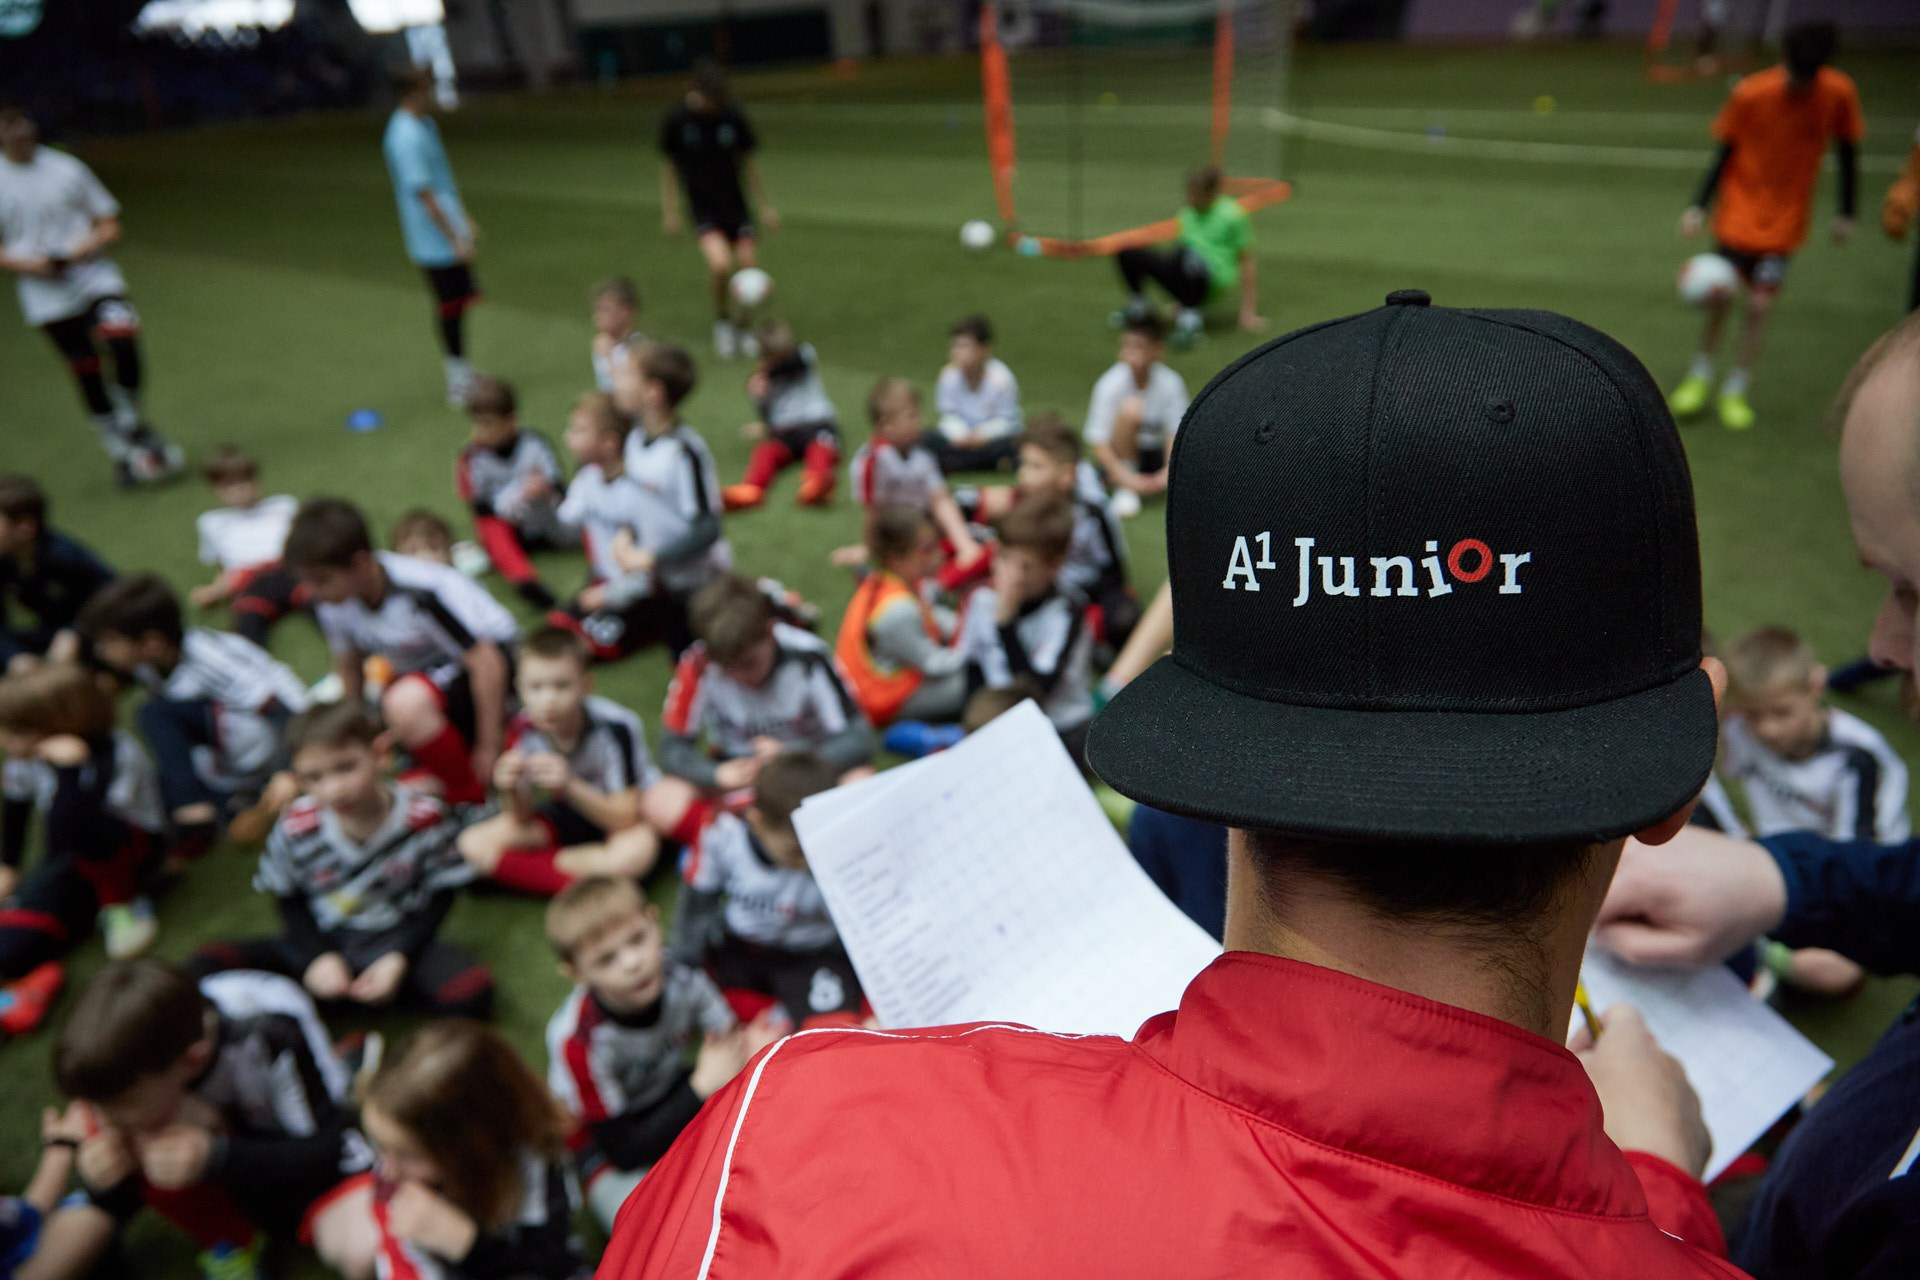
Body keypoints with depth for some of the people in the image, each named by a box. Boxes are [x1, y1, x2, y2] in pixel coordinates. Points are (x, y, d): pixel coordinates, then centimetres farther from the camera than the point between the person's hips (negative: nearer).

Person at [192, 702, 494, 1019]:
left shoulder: (425, 819, -17)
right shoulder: (296, 827, -11)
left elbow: (440, 895, -6)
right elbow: (288, 901, 3)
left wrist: (398, 958, -17)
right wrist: (318, 958, -13)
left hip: (398, 942, -2)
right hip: (323, 943, 2)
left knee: (473, 992, -30)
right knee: (206, 963, -17)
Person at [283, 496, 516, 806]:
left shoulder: (418, 592, -31)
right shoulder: (330, 604, -10)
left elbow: (486, 662, -30)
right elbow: (349, 665, 6)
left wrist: (488, 749, -23)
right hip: (421, 672, 8)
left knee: (407, 702, -37)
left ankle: (471, 802, -19)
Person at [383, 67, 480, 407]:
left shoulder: (425, 124, 12)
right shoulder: (406, 137, -19)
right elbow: (424, 194, -21)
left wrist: (464, 220, 25)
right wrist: (455, 238, -21)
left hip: (452, 232, 9)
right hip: (436, 241, -9)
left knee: (461, 301, 16)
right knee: (450, 308, -3)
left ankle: (462, 373, 29)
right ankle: (457, 383, 7)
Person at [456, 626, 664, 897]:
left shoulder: (614, 727, -28)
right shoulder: (523, 728, -16)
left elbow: (625, 818, -26)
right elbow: (523, 819, -7)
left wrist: (569, 787, -39)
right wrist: (511, 791, -30)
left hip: (621, 816, -4)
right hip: (566, 817, 4)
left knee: (634, 852, -38)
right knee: (475, 844, -15)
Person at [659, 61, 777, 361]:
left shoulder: (732, 115, -4)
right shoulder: (677, 119, -8)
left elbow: (748, 160, 8)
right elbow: (669, 166, 3)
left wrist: (764, 206, 11)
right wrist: (670, 211, 2)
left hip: (735, 203, 3)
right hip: (703, 208, -3)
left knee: (749, 266, -1)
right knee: (720, 263, -25)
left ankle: (743, 330, 24)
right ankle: (721, 320, 3)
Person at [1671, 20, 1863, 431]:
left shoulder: (1839, 93, -8)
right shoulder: (1750, 93, -13)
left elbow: (1847, 151, 4)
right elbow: (1724, 151, -2)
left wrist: (1846, 214, 6)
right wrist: (1699, 206, -9)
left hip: (1785, 219, 1)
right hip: (1739, 209, -1)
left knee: (1760, 304, -6)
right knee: (1720, 297, -7)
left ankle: (1735, 391, 8)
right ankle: (1700, 376, 16)